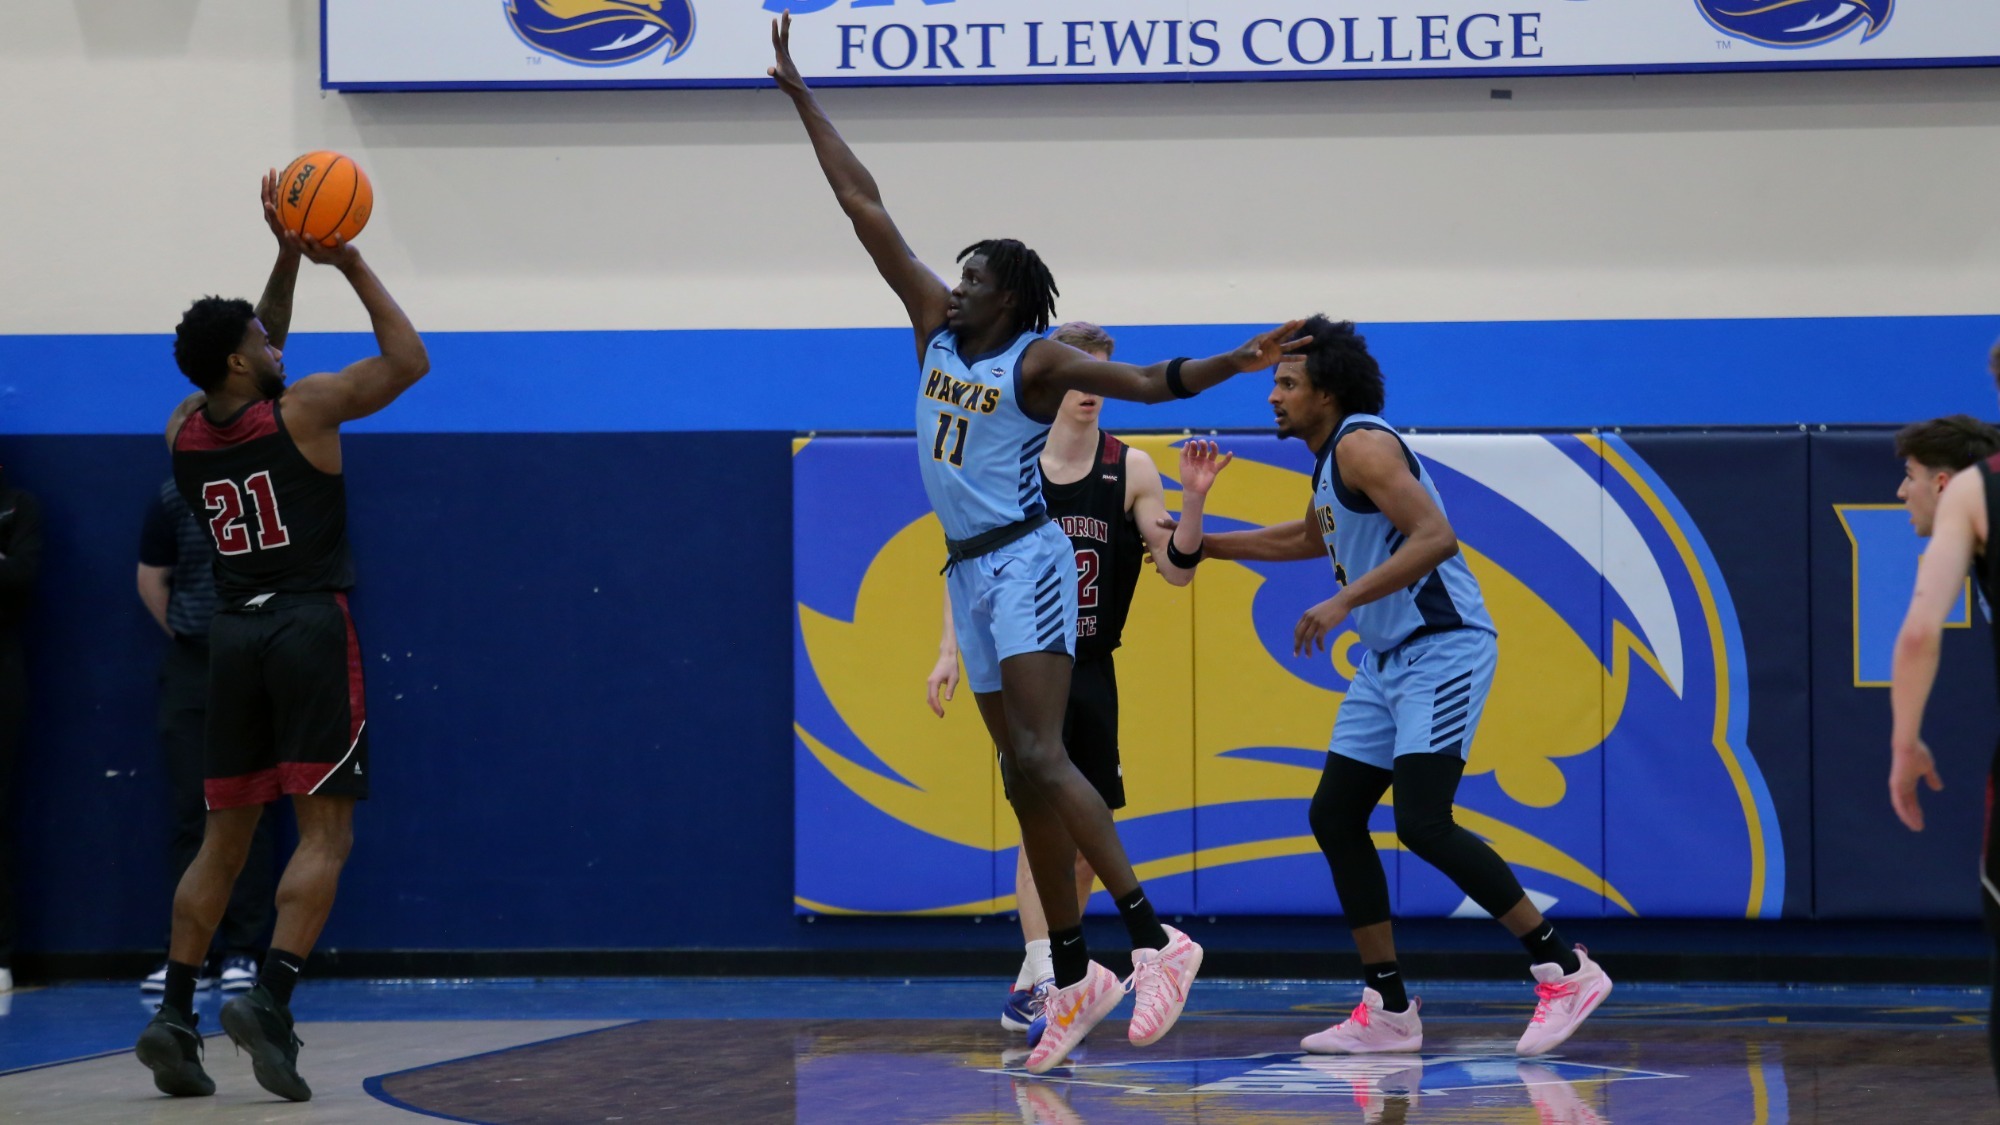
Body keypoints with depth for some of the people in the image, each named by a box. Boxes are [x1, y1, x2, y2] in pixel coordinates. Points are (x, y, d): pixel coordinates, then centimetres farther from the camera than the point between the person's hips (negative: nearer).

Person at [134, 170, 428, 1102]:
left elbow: (249, 370, 28)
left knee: (225, 836, 12)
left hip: (233, 637, 5)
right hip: (311, 632, -5)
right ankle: (269, 1000, -20)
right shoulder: (302, 411, -7)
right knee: (324, 832, -4)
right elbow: (408, 360, 3)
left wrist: (289, 258, 23)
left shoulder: (184, 430, 9)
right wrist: (351, 266, 8)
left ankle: (174, 1014, 2)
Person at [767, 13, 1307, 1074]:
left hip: (1024, 561, -7)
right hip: (969, 573, 7)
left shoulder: (1040, 361, -8)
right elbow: (866, 210, 11)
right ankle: (1074, 978, 11)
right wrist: (802, 100, 12)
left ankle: (1154, 938, -23)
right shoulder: (937, 327, 10)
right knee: (1025, 775, 7)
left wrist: (1238, 361, -33)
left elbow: (1147, 380, -17)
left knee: (1039, 758, -21)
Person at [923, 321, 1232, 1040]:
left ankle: (1030, 989, 19)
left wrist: (1192, 501, -18)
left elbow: (1178, 571, -3)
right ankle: (1040, 980, -24)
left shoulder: (1131, 470, -1)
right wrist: (950, 650, -3)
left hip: (1092, 669, 4)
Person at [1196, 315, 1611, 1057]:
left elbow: (1435, 537, -27)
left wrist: (1344, 603, -29)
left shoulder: (1362, 445, -14)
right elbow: (1311, 537, 38)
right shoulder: (1331, 457, 16)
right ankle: (1388, 1011, 8)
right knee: (1335, 815, 5)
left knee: (1422, 822, -19)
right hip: (1387, 660, 11)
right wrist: (1205, 545, 38)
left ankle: (1564, 969, -12)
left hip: (1442, 649, -10)